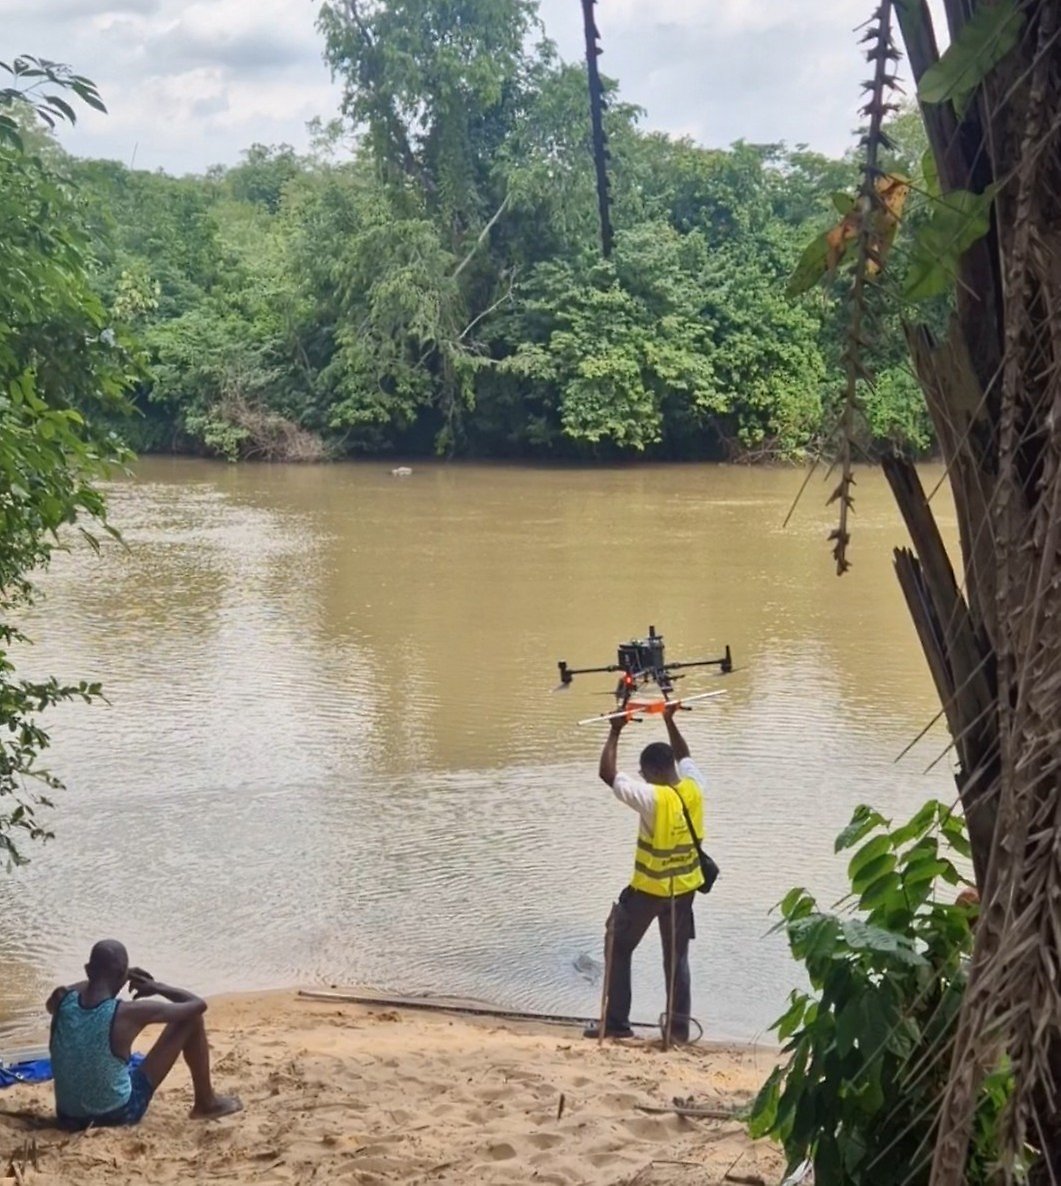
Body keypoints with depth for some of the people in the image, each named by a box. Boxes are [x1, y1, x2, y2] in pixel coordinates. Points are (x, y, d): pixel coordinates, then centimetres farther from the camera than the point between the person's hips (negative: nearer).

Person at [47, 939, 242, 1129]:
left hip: (69, 1118, 5)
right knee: (191, 1019, 1)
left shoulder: (62, 1000, -11)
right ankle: (206, 1103, 21)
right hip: (118, 1115, -5)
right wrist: (157, 987, 5)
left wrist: (102, 977, 17)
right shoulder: (128, 1014, -24)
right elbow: (198, 1004, -12)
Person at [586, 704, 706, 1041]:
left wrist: (616, 731, -10)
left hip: (648, 889, -5)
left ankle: (616, 1022, 12)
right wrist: (670, 722, 20)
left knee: (619, 949, 11)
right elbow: (684, 757, 15)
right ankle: (679, 1025, 16)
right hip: (684, 887, 6)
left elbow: (607, 773, -19)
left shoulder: (652, 798, -24)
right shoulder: (694, 788, -7)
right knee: (677, 956, 15)